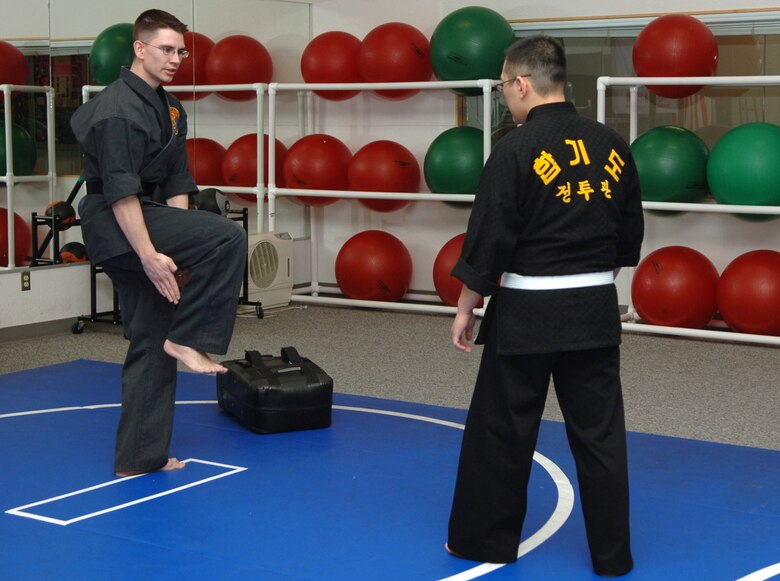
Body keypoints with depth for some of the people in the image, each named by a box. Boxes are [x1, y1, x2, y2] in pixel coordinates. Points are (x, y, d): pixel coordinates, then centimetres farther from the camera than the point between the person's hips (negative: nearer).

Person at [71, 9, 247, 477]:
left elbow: (176, 183, 12)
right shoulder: (117, 108, -16)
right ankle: (187, 339, -12)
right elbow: (119, 191, -23)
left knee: (151, 349, 9)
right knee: (229, 237, -23)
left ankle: (141, 458, 15)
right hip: (113, 226, -9)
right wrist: (149, 253, -27)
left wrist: (180, 251, 3)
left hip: (147, 217, 9)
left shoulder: (170, 109, 13)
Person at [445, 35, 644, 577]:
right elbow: (630, 233, 12)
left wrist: (466, 307, -2)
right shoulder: (612, 146, 4)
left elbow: (489, 237, -12)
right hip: (596, 309, 5)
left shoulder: (517, 150, -13)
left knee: (500, 432, 9)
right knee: (599, 432, 10)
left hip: (527, 312, -5)